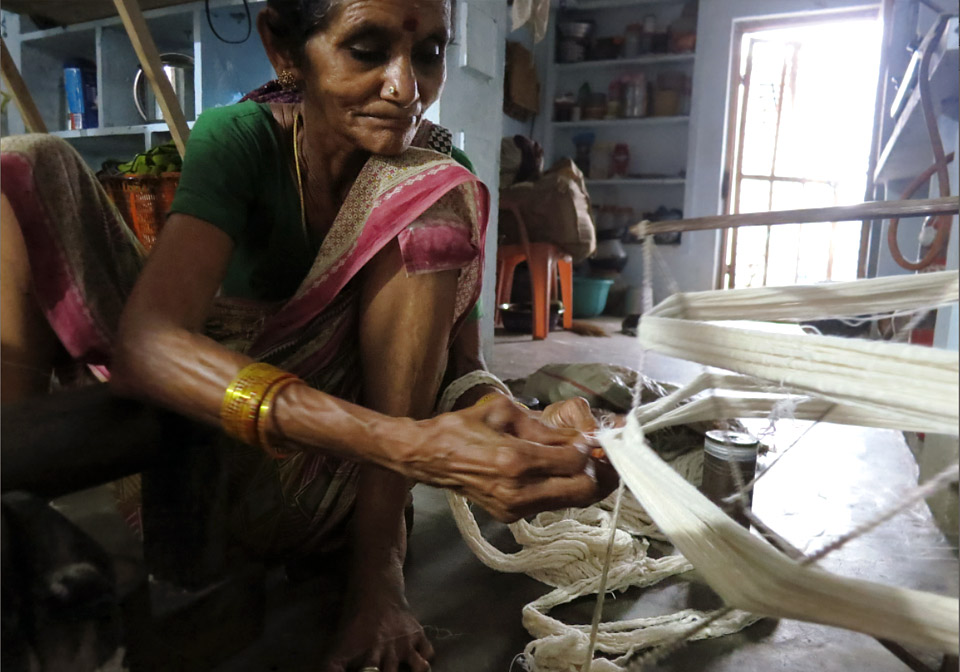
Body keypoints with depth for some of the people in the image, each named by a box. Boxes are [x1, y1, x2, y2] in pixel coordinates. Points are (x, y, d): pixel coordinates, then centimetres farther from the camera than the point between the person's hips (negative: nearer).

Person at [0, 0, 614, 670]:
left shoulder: (437, 179, -7)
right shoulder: (239, 139, -14)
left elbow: (458, 362, -11)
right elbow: (145, 343, -31)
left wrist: (509, 416, -36)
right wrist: (407, 444, -45)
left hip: (315, 476, 1)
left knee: (430, 190, -21)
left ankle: (377, 564, -20)